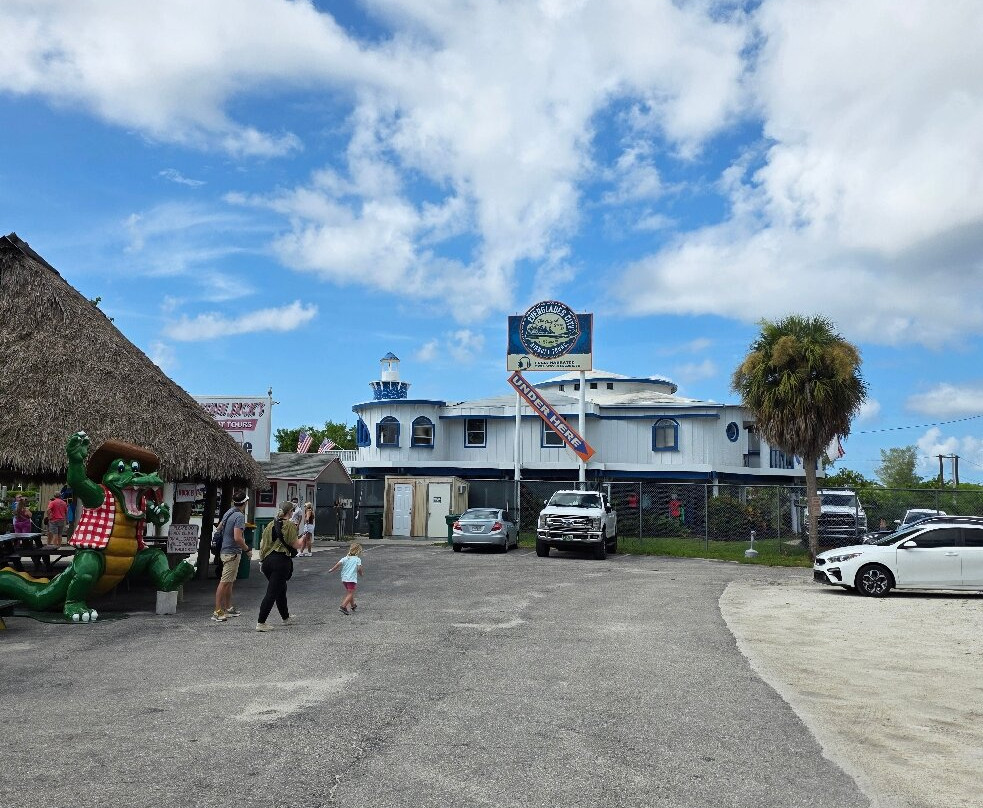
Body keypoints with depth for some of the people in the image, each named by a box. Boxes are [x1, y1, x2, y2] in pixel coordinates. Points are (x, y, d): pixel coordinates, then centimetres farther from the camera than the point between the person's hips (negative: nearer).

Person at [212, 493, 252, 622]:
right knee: (225, 582, -8)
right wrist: (247, 549, -12)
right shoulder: (239, 516, -19)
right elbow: (237, 538, -25)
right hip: (232, 553, -10)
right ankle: (217, 612, -6)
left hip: (226, 551, 10)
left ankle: (228, 608, 28)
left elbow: (219, 528, 21)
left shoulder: (228, 513, 9)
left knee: (230, 582, 18)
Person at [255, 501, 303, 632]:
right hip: (281, 561, -8)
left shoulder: (271, 524, 13)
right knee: (272, 593, -4)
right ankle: (260, 623, -6)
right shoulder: (289, 525, -8)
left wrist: (263, 558, 24)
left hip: (268, 560, 8)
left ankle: (286, 617, 37)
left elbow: (262, 543, 16)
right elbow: (296, 545, -10)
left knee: (281, 588, 23)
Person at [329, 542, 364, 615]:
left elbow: (338, 564, -4)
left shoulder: (345, 558, 7)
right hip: (352, 579, -6)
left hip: (344, 578, 6)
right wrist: (361, 573, 7)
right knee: (350, 594, -5)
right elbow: (359, 568, -14)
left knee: (349, 592, 24)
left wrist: (332, 570, 7)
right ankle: (343, 607, -21)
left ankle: (352, 605, 40)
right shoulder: (357, 559, -4)